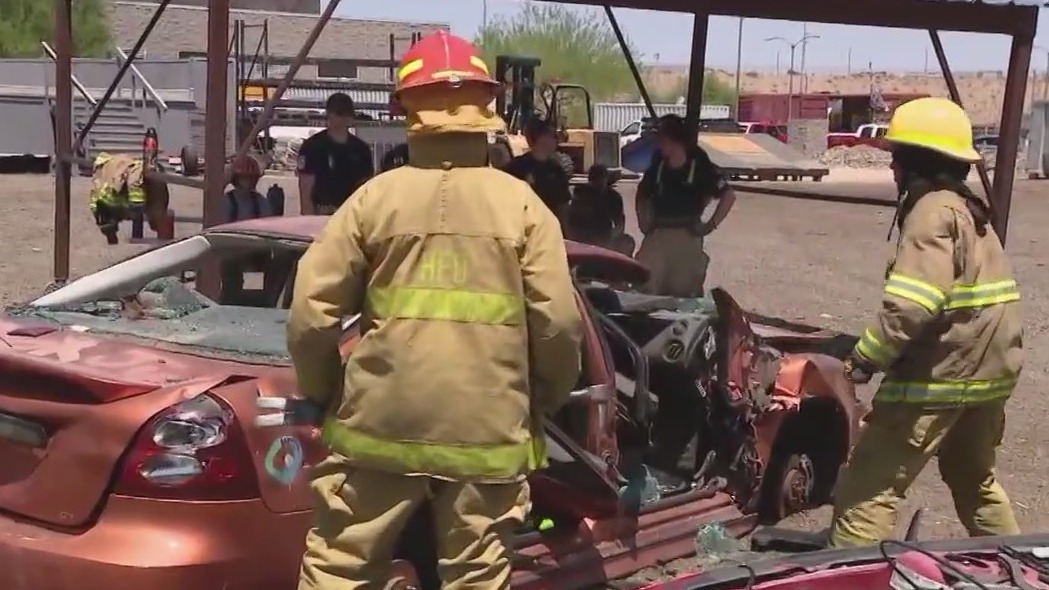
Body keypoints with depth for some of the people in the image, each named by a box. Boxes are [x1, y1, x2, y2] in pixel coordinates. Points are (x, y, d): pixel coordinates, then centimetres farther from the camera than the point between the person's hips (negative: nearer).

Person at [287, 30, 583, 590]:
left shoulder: (376, 196, -1)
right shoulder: (521, 204, 0)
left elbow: (311, 313, -3)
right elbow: (559, 323, -4)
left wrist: (320, 394, 14)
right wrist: (545, 400, 14)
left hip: (380, 419, 0)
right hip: (487, 427, 0)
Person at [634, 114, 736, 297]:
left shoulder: (699, 165, -9)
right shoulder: (657, 166, 3)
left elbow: (729, 195, -7)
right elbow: (643, 194, 21)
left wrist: (711, 225, -10)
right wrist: (643, 222, 9)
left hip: (687, 235, -3)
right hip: (657, 235, 3)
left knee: (685, 292, 5)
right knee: (647, 289, 1)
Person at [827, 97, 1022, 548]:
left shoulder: (933, 210, -14)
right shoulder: (969, 208, 15)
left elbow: (910, 305, -26)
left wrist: (866, 358, -18)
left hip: (943, 373, -10)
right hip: (989, 369, 10)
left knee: (871, 484, -7)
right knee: (974, 478, 27)